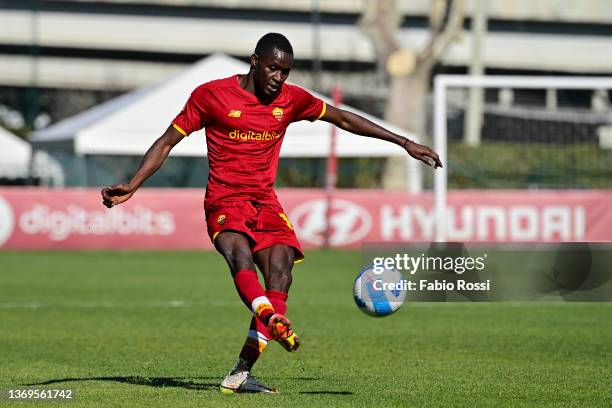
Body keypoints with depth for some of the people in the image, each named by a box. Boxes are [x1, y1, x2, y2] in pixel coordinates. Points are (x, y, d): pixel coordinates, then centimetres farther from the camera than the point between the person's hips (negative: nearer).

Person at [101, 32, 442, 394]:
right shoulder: (211, 95, -1)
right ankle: (274, 321, -61)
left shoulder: (291, 99, 10)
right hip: (224, 202, -4)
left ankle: (242, 374, -22)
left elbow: (343, 119, 20)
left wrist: (405, 143, 19)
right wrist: (132, 187, -8)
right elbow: (168, 141, 3)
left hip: (266, 204, 4)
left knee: (280, 270, -20)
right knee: (241, 256, -34)